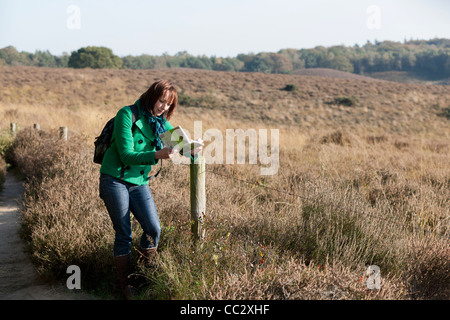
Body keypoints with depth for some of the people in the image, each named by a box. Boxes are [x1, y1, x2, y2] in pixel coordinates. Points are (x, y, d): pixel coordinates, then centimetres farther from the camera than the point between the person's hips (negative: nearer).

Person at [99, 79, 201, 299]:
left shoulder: (160, 122, 8)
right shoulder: (127, 114, -12)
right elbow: (126, 155, -18)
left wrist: (191, 150, -15)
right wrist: (157, 155, -31)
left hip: (139, 182, 5)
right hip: (115, 180, -5)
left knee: (153, 229, -6)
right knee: (123, 234, -1)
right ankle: (126, 284, 14)